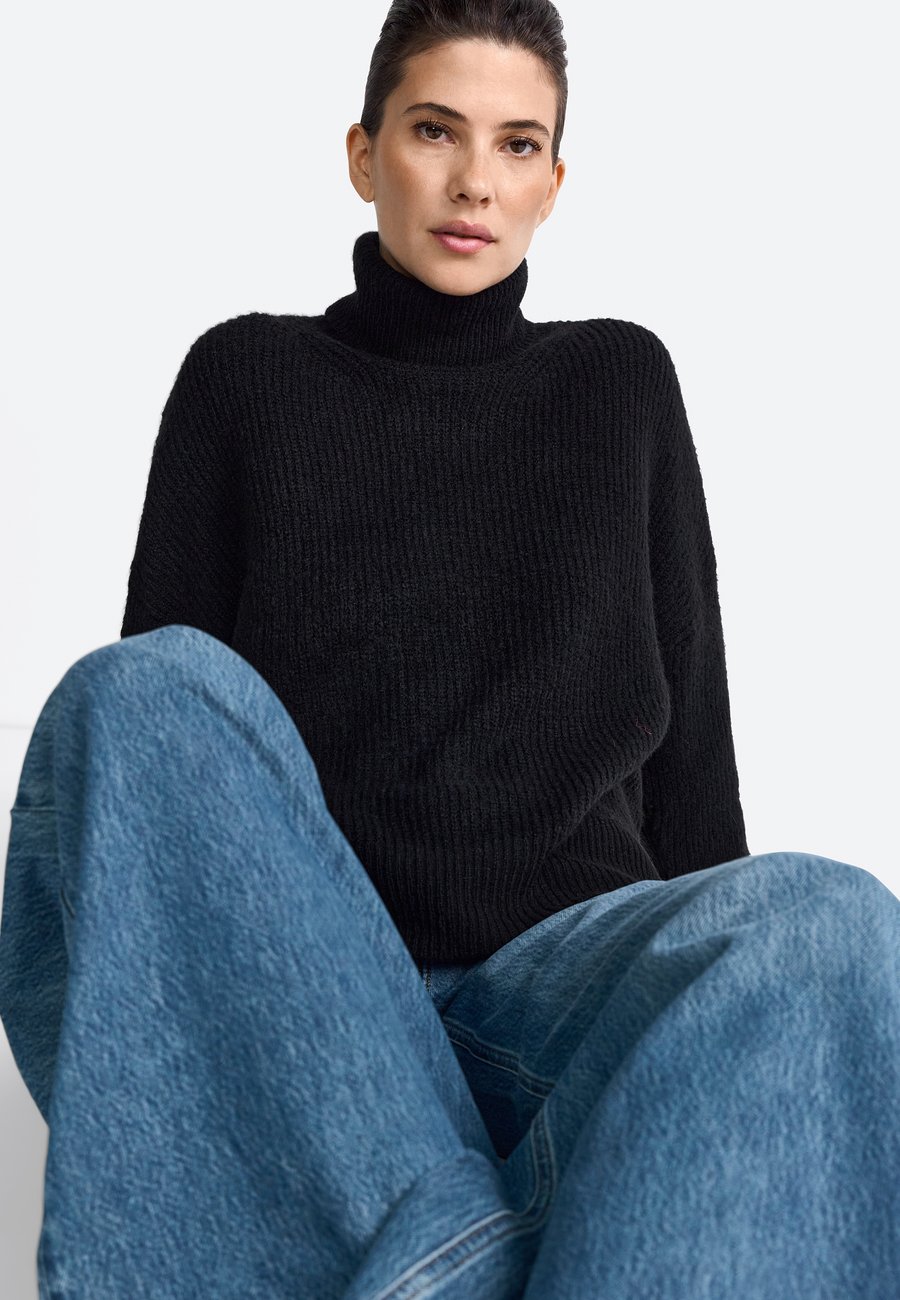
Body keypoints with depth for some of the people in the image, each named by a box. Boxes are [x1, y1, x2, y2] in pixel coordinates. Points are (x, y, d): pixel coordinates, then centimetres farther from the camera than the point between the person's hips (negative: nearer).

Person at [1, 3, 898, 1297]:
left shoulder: (621, 381, 16)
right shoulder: (247, 376, 12)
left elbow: (690, 726, 13)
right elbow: (148, 698, 6)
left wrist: (712, 991, 1)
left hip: (564, 972, 1)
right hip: (284, 1000, 0)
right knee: (138, 694, -30)